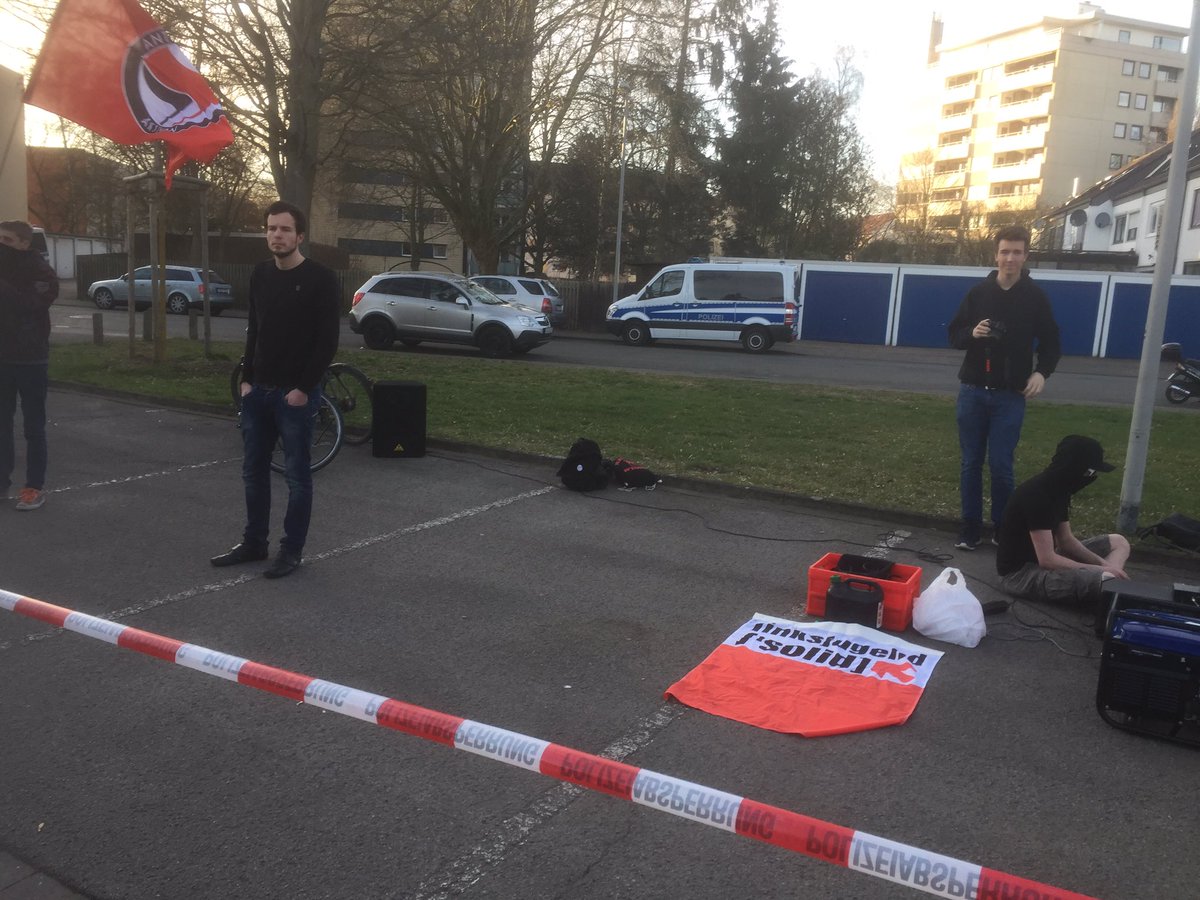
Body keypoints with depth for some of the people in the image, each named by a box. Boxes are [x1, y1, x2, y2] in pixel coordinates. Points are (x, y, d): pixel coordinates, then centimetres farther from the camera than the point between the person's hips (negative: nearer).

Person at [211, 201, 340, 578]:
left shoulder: (320, 279, -10)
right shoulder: (260, 274, 10)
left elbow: (328, 341, -13)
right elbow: (254, 330, 16)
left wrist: (304, 388, -15)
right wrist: (246, 379, 8)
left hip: (296, 394, -6)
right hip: (258, 391, 7)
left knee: (297, 475, 3)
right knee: (254, 471, 13)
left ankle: (292, 550, 13)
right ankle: (253, 542, 26)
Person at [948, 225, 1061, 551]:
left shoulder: (1036, 297, 1)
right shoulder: (978, 292, 4)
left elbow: (1051, 342, 6)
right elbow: (954, 335, 7)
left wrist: (1042, 372, -12)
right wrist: (972, 333, -16)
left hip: (1010, 395, -2)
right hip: (972, 391, 2)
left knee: (1001, 465, -4)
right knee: (971, 463, 6)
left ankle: (1003, 527, 14)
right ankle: (971, 526, 16)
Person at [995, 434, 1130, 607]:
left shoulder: (1059, 489, 5)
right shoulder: (1037, 496, -25)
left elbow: (1065, 540, 12)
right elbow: (1047, 560, -26)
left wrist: (1103, 564, -3)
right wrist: (1100, 570, -18)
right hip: (1020, 572, -11)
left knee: (1118, 543, 13)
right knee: (1105, 581, -33)